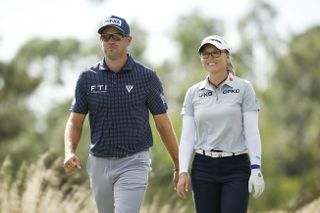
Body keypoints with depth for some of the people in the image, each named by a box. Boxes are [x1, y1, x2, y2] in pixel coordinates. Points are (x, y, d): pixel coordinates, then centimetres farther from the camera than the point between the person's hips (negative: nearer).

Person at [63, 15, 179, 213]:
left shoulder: (147, 77, -4)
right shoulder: (88, 78, 3)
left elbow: (163, 124, 1)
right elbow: (75, 121, 6)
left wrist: (179, 166, 1)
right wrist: (70, 152, -14)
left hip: (134, 162, -4)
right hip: (99, 164, 4)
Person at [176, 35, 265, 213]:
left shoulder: (243, 88, 0)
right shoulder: (193, 93, 9)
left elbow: (251, 132, -4)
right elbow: (187, 136, 6)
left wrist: (256, 169, -11)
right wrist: (183, 171, -4)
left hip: (236, 167, -3)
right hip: (203, 168, 3)